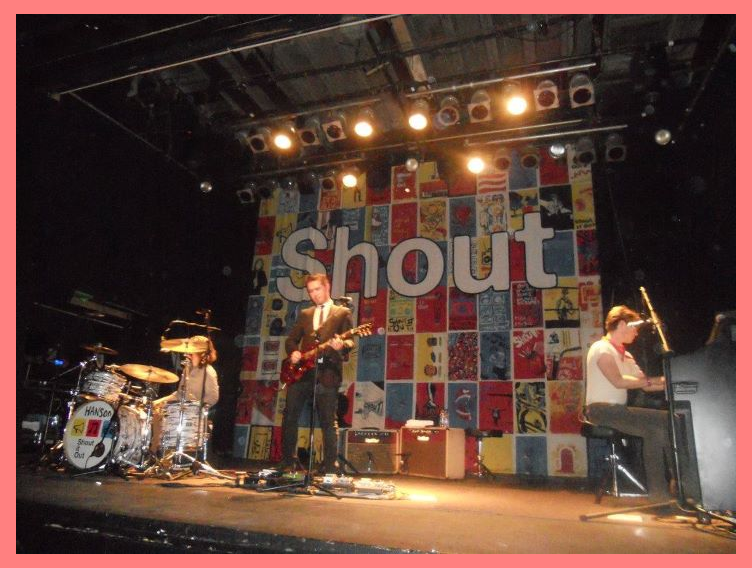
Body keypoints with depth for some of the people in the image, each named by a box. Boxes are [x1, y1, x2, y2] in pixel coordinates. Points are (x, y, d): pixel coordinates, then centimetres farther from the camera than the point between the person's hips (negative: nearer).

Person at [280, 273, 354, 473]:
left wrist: (341, 345, -25)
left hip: (327, 374, -4)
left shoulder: (343, 313, 7)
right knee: (289, 417, 4)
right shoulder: (304, 314, 20)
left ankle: (330, 467, 9)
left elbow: (350, 341, -2)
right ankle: (288, 462, 18)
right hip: (301, 372, 4)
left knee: (328, 422, -1)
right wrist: (293, 352, -1)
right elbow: (291, 339, 20)